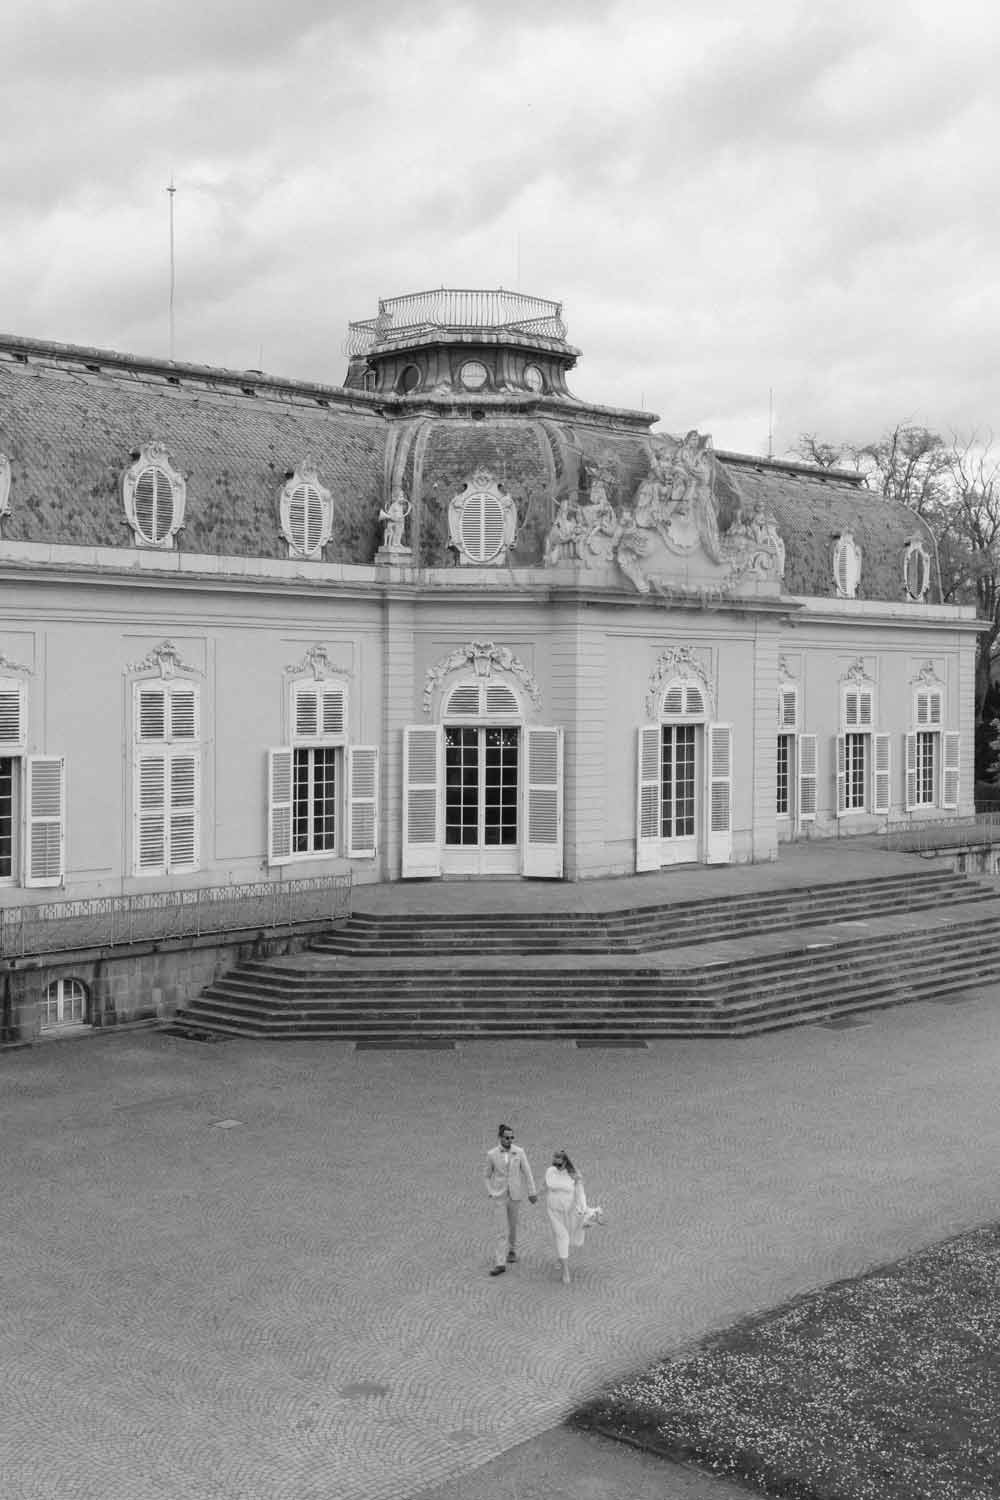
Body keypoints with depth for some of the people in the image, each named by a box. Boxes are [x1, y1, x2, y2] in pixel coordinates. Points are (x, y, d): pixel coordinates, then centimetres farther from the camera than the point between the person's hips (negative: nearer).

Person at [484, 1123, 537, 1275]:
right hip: (499, 1196, -1)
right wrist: (491, 1194, -2)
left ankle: (512, 1250, 46)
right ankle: (501, 1264, -5)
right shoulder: (491, 1154, -8)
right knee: (502, 1229, -6)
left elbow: (527, 1172, -3)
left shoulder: (519, 1152, -7)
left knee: (512, 1224, 18)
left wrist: (532, 1192, -4)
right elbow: (488, 1176, 5)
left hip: (515, 1195, 1)